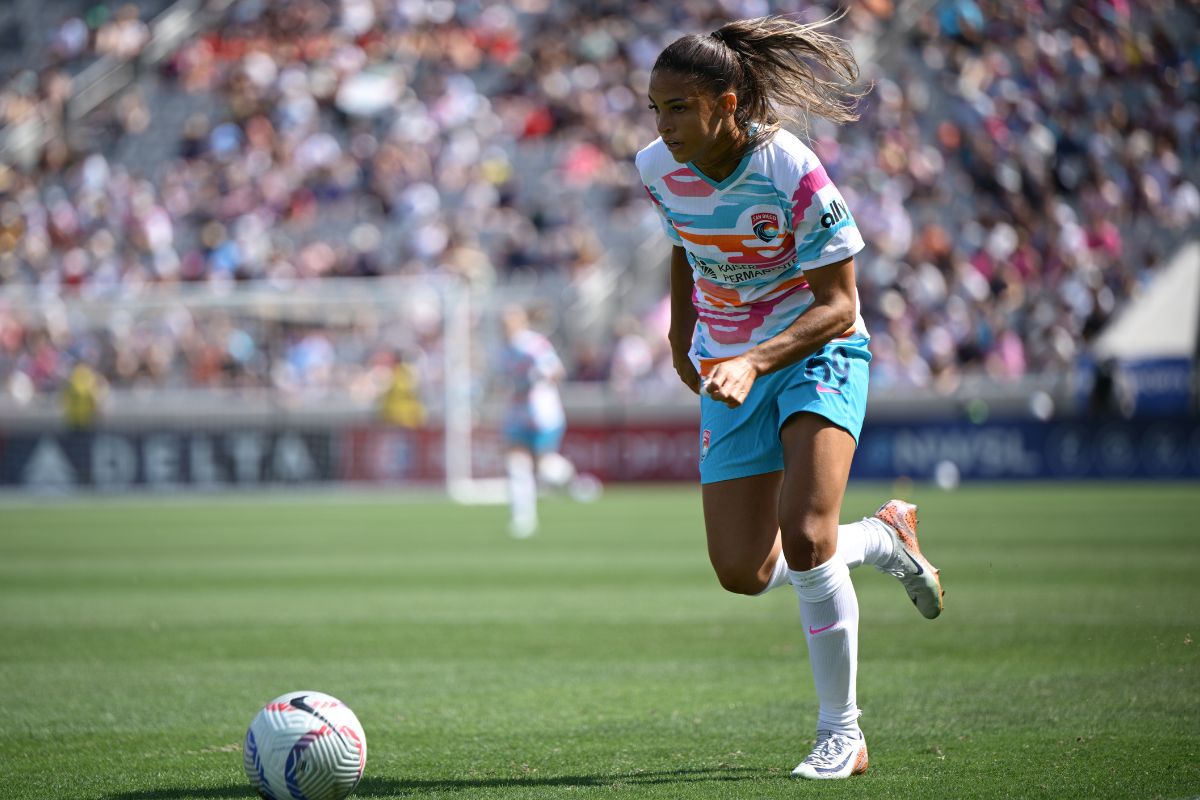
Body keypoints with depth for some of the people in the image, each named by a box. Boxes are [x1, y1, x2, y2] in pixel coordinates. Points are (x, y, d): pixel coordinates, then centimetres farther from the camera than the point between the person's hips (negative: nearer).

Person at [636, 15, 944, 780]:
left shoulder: (793, 176, -25)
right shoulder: (660, 168, -8)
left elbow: (837, 306, -22)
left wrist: (756, 363, -34)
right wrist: (682, 331, 19)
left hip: (817, 354, -6)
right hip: (730, 370, 6)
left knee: (804, 540, -24)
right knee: (743, 573, 0)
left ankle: (842, 734, -7)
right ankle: (885, 537, 29)